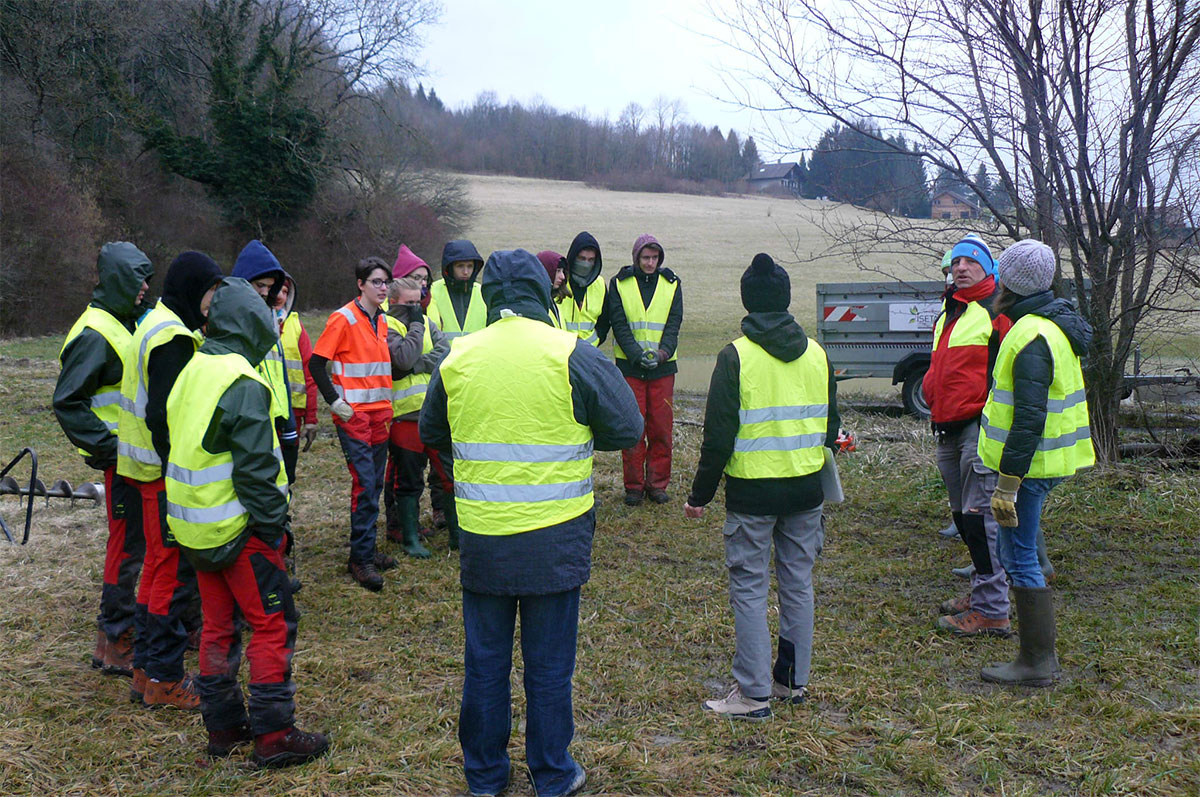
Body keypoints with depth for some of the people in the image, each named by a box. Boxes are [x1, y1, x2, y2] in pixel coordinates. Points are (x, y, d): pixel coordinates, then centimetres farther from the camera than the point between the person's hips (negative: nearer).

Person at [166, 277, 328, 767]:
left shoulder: (192, 372, 10)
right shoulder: (243, 385, -19)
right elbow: (255, 470, -21)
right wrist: (274, 525, -12)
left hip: (195, 527, 9)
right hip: (237, 528, -9)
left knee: (218, 624, 17)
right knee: (273, 625, 0)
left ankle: (222, 727, 27)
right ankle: (273, 736, 5)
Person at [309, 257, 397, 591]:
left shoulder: (382, 320, 13)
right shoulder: (344, 318, -9)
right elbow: (316, 364, -10)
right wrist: (335, 402, -14)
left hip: (380, 412, 7)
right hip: (354, 414, -7)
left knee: (375, 483, 11)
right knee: (364, 483, -10)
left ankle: (366, 549, 22)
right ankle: (361, 558, -3)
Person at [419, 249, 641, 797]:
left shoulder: (456, 360, -2)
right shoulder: (573, 356, -11)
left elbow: (431, 433, 13)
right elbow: (628, 428, -4)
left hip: (481, 537, 2)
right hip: (555, 540, -2)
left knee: (484, 662, 16)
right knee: (549, 665, 12)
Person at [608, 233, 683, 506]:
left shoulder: (672, 284, 7)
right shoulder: (619, 284, 3)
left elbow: (673, 324, 1)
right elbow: (619, 325, -4)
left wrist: (662, 353, -16)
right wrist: (638, 354, -17)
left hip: (663, 367, 2)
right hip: (629, 366, -1)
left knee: (661, 428, 4)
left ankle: (657, 484, 16)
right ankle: (634, 486, 11)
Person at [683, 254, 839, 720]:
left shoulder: (736, 356, -11)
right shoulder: (816, 354, 5)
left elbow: (718, 436, -12)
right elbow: (831, 425, 14)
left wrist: (700, 494, -2)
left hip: (752, 491, -5)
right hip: (807, 488, 6)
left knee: (749, 589, 2)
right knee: (798, 583, 15)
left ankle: (754, 694, 7)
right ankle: (794, 680, 26)